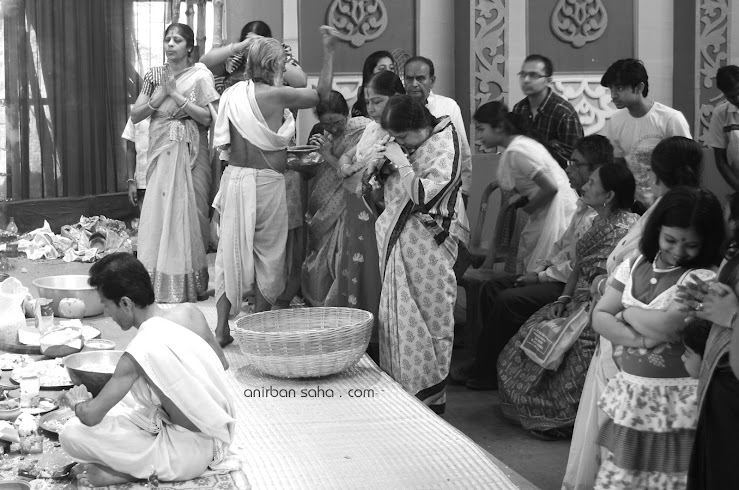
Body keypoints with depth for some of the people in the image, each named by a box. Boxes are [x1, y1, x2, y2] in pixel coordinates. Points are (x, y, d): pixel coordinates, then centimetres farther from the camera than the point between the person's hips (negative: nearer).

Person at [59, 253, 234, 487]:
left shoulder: (139, 353, -24)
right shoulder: (190, 312, -6)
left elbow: (91, 416, -20)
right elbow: (222, 363, 12)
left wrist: (78, 403, 2)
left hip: (189, 452, -8)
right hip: (217, 432, 8)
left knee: (72, 434, -12)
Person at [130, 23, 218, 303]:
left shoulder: (200, 77, -1)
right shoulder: (154, 76, 10)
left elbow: (207, 118, -10)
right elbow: (135, 116, 6)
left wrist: (176, 94, -13)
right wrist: (161, 94, -8)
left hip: (189, 155, -3)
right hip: (161, 154, 3)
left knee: (186, 214, -2)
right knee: (156, 214, -2)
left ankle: (186, 285, 6)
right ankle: (157, 284, 4)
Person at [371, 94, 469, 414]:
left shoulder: (445, 148, -13)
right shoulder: (406, 144, 10)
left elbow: (424, 194, -23)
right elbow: (392, 194, 21)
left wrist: (400, 162, -16)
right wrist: (380, 164, 2)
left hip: (426, 247, -8)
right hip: (398, 243, 8)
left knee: (430, 318, 0)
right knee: (395, 318, 10)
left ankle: (431, 396, 8)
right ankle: (399, 389, 19)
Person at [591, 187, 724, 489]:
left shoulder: (704, 279, -10)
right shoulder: (634, 266, 8)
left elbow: (666, 325, -23)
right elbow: (599, 317, 4)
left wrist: (628, 311, -4)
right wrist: (639, 339, -12)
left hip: (676, 404, -5)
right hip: (629, 397, 6)